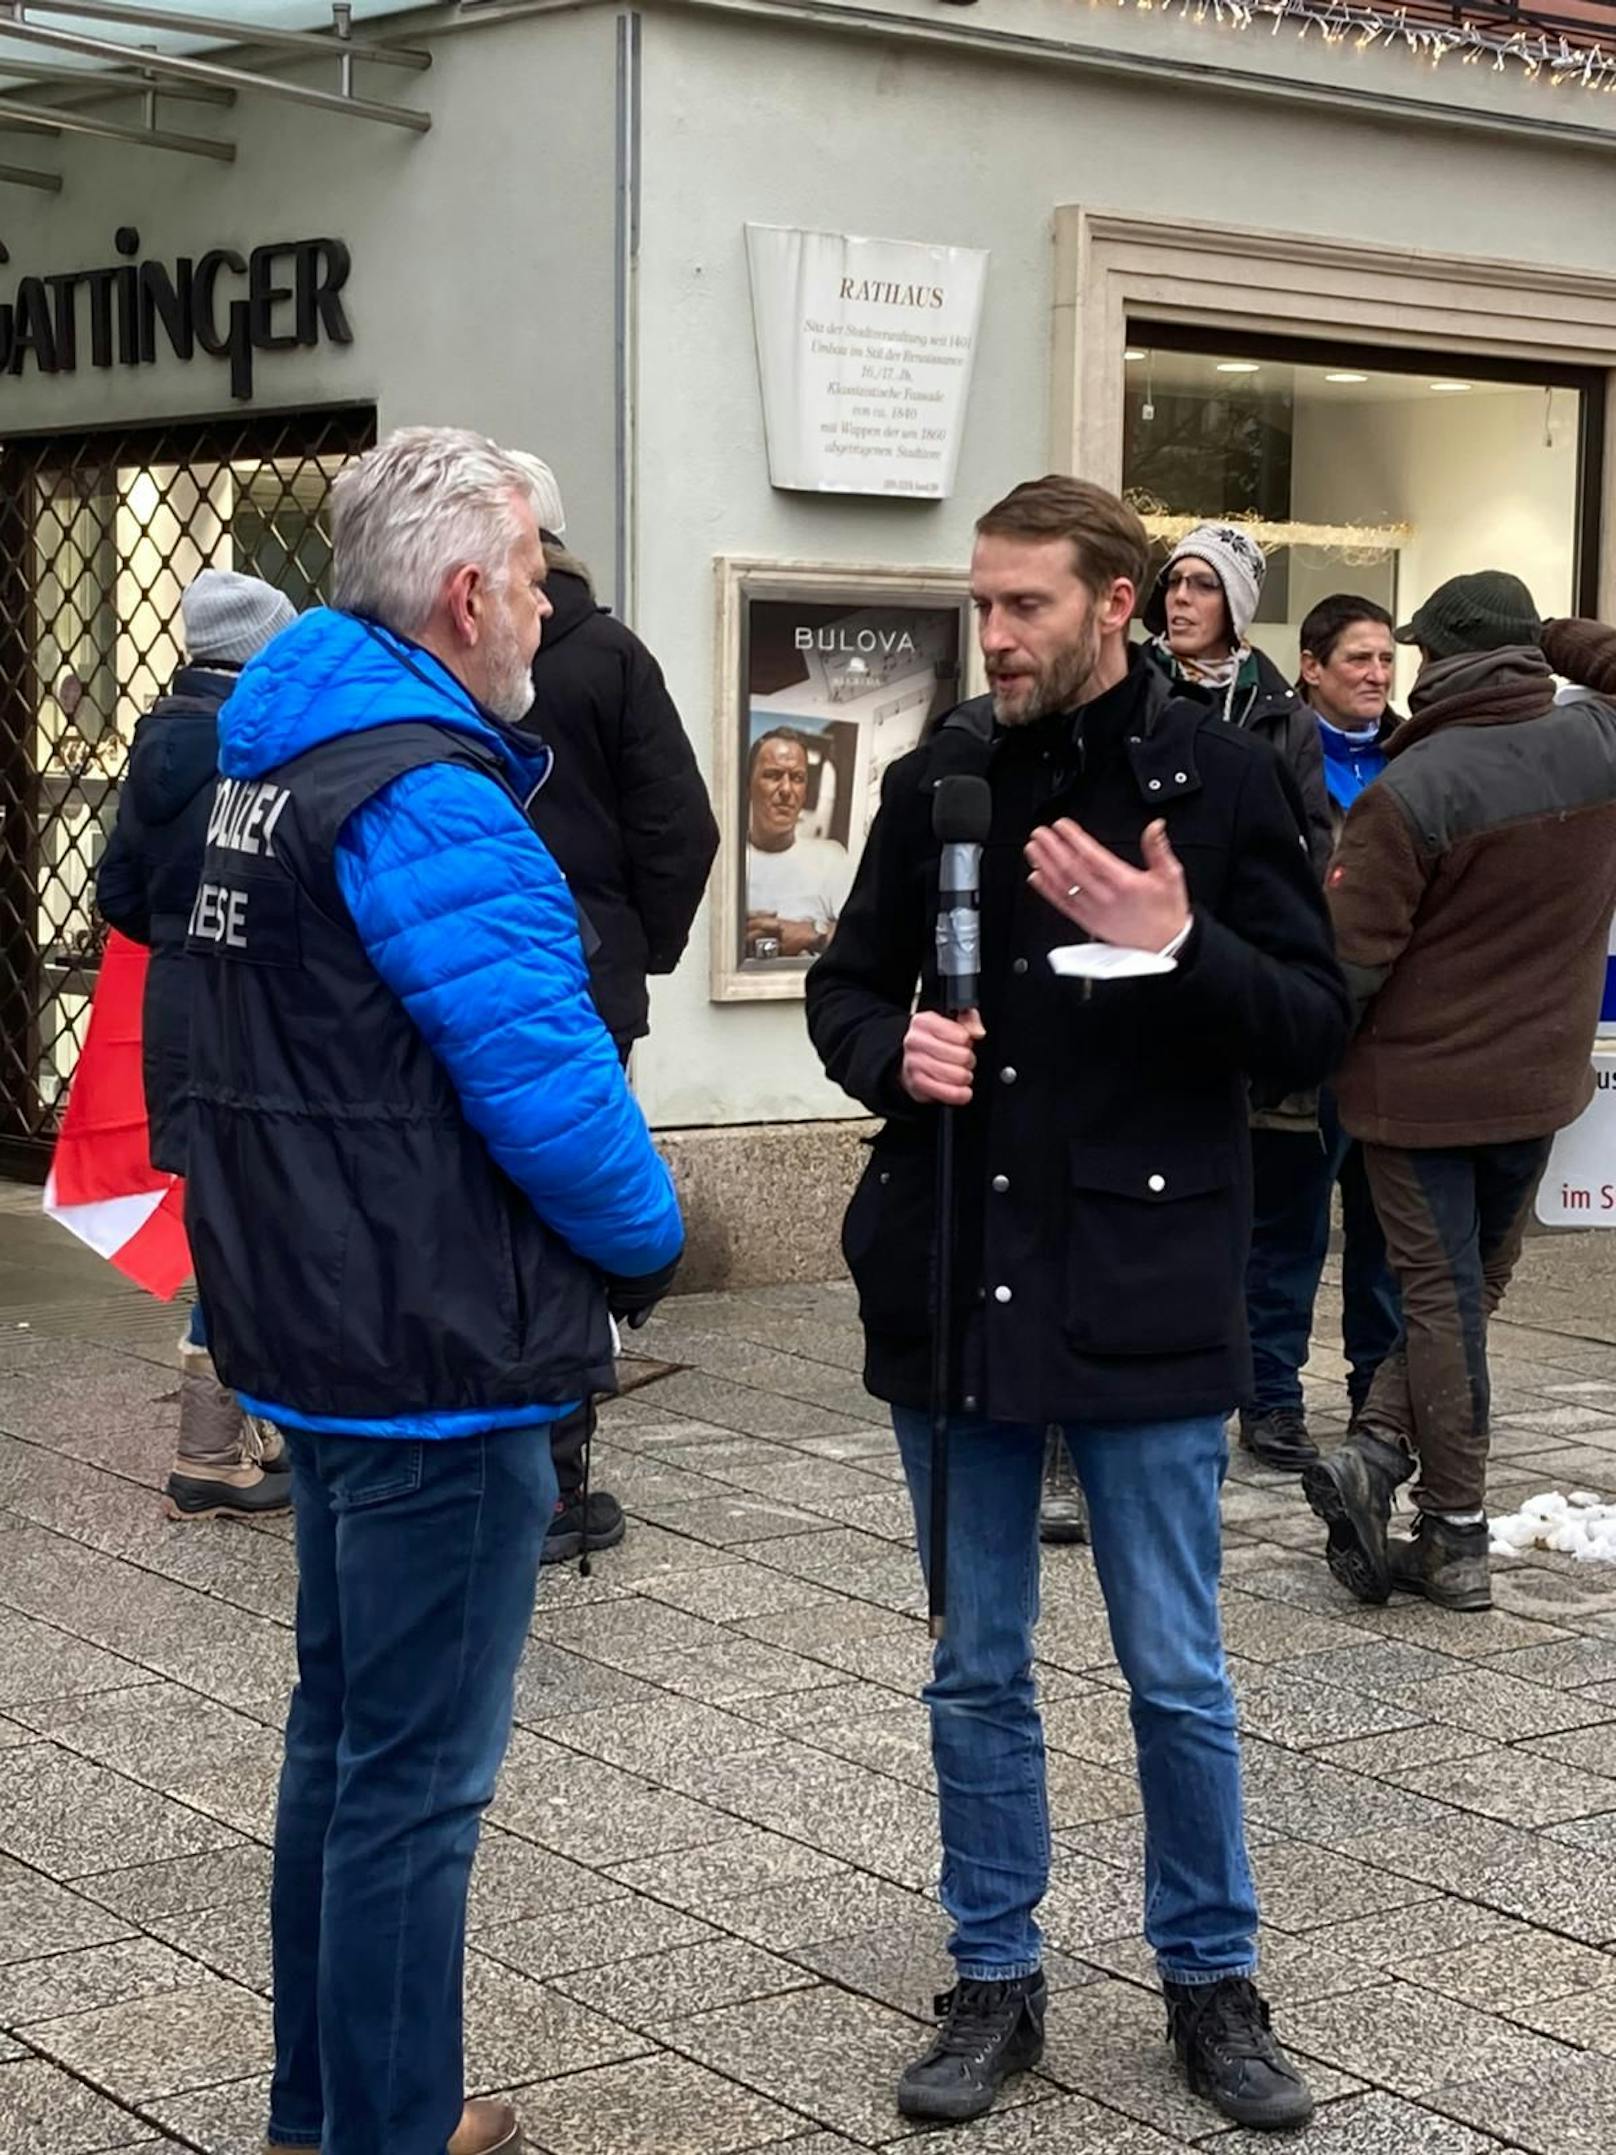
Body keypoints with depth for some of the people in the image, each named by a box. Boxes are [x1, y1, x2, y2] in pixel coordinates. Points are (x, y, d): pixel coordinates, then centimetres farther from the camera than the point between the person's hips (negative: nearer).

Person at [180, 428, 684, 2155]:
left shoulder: (287, 758, 11)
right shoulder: (423, 796, -20)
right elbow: (546, 1081, -23)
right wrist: (646, 1241, -6)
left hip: (328, 1325, 10)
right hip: (440, 1354, -10)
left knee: (344, 1731, 20)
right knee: (417, 1772, -1)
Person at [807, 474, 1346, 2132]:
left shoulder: (1220, 780, -5)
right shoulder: (939, 781, 4)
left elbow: (1313, 1032, -5)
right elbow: (846, 985, 13)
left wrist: (1178, 948, -23)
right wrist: (889, 1052, -9)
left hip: (1142, 1291, -3)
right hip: (952, 1280, 3)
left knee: (1178, 1679, 7)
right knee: (976, 1673, 12)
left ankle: (1210, 1981, 25)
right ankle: (994, 1981, 26)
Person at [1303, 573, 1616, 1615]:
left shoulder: (1415, 789, -20)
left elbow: (1349, 958, -17)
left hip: (1420, 1084, -4)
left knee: (1443, 1297, 3)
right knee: (1474, 1285, 14)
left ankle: (1459, 1537, 3)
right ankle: (1381, 1454, 2)